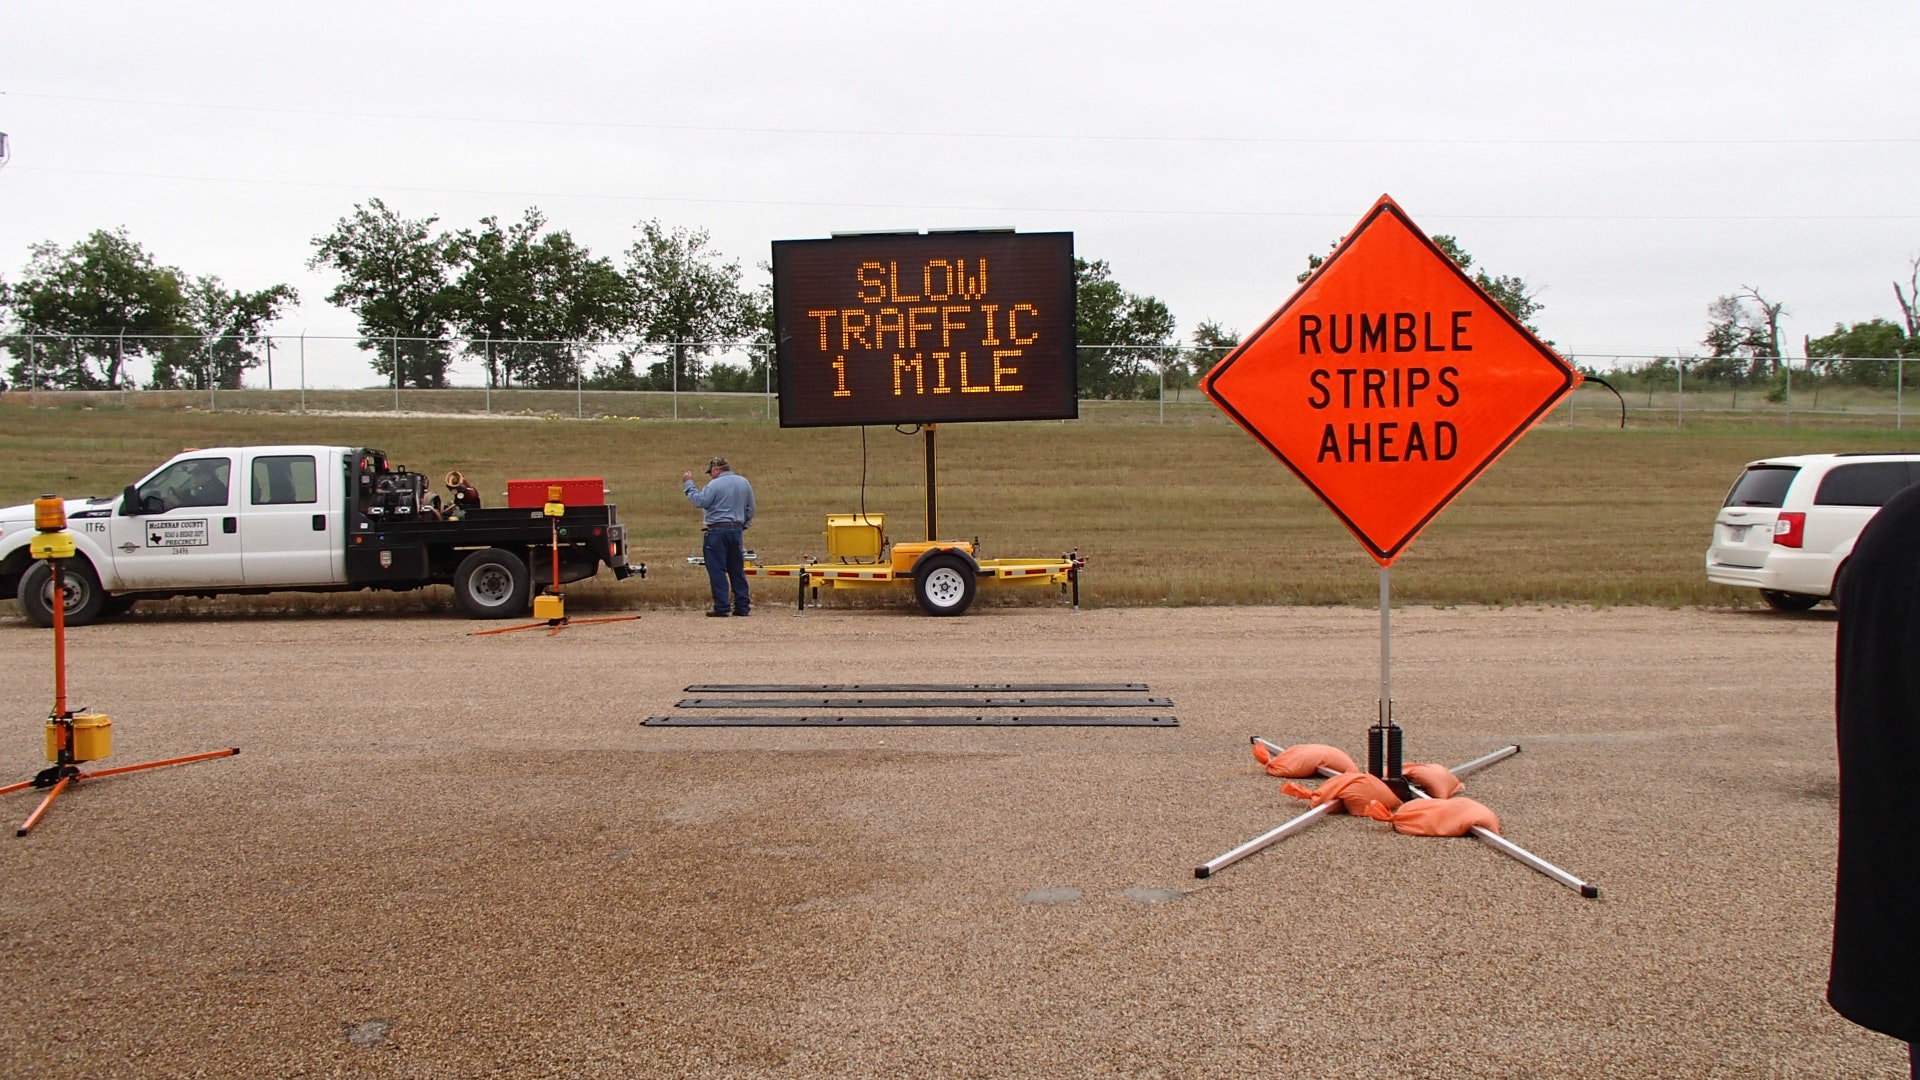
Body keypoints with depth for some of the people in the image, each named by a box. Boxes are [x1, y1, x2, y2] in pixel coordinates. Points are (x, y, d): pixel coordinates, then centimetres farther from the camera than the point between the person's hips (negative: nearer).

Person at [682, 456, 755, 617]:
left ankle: (722, 607, -4)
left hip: (717, 531, -6)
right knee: (737, 570, 11)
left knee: (717, 570, -1)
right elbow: (750, 510, 15)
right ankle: (742, 606, 12)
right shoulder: (744, 483, 11)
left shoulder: (715, 485, -11)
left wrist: (689, 484, -5)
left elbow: (699, 501, -15)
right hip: (737, 530, 6)